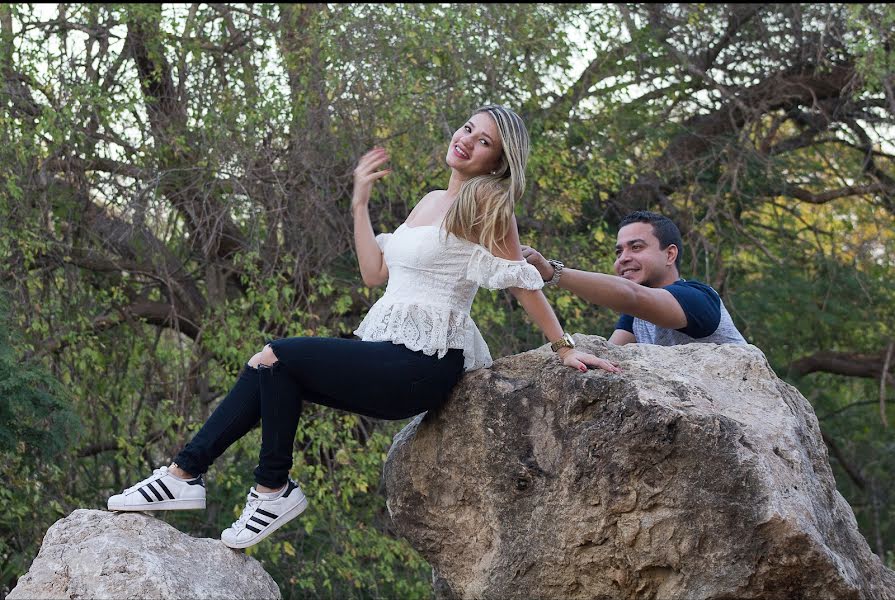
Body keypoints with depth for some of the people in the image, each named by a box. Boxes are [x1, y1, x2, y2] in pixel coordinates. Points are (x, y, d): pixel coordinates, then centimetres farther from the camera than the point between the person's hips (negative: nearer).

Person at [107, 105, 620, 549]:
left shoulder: (487, 200, -6)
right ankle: (185, 474, -1)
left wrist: (565, 348, -8)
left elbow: (522, 281, -6)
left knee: (277, 357, -14)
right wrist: (360, 202, 17)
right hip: (387, 353, 8)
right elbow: (375, 273, 17)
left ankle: (274, 490, -3)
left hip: (422, 365, -8)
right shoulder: (431, 201, 18)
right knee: (269, 370, -4)